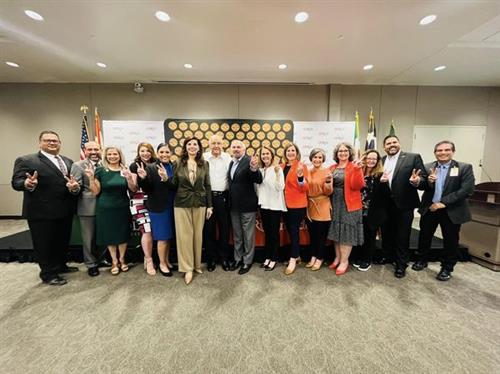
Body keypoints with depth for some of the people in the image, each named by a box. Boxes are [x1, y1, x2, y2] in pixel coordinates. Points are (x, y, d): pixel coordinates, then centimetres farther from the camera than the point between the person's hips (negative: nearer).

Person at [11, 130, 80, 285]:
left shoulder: (68, 161, 10)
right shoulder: (26, 160, -7)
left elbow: (74, 181, 8)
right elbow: (16, 183, -13)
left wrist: (75, 187, -16)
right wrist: (27, 184, -36)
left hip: (65, 211, 6)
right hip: (42, 212, -6)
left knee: (63, 242, 20)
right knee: (45, 244, 9)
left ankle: (60, 266, 39)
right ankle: (49, 274, 25)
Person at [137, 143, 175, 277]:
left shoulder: (175, 167, 4)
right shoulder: (150, 168, -4)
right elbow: (147, 189, -9)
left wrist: (167, 179, -25)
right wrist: (143, 178, -28)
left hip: (172, 207, 4)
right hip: (158, 207, -3)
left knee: (169, 235, 14)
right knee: (162, 236, 3)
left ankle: (166, 261, 32)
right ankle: (162, 264, 22)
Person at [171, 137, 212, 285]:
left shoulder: (204, 164, 2)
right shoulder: (179, 164, 1)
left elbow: (207, 186, 3)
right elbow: (174, 185, 3)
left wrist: (209, 205, 1)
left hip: (200, 203, 1)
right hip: (182, 204, -1)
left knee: (198, 234, 10)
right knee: (184, 235, 4)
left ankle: (197, 264, 28)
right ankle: (187, 268, 17)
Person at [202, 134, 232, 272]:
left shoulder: (227, 157, 4)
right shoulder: (203, 157, 1)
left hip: (223, 197, 1)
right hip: (207, 197, 0)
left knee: (224, 228, 9)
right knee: (208, 228, 8)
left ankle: (225, 257, 25)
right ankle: (211, 258, 25)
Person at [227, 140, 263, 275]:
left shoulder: (249, 161, -13)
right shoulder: (231, 162, 9)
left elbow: (259, 180, -24)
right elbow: (232, 182, 11)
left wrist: (254, 169, -42)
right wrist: (229, 200, 1)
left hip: (247, 205, -7)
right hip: (234, 205, 7)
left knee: (248, 235, 9)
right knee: (237, 235, 20)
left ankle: (247, 261, 26)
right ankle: (238, 258, 37)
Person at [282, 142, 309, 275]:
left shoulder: (301, 166, -8)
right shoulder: (282, 167, 8)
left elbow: (305, 188, -13)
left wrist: (300, 176, -29)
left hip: (297, 204, -6)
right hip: (285, 204, 6)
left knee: (294, 230, -1)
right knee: (290, 230, 14)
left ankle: (293, 260, 11)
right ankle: (297, 256, 30)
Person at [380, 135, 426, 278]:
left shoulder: (413, 157, -6)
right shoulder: (381, 160, 4)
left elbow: (423, 178, -10)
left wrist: (416, 181, -31)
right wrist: (379, 180, -17)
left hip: (404, 204, -3)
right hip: (385, 204, 4)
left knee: (402, 236, 9)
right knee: (386, 232, 19)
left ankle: (401, 265, 25)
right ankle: (386, 255, 40)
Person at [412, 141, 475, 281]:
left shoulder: (465, 168, -6)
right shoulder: (427, 167, 1)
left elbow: (467, 190, -14)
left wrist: (443, 203, -19)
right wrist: (428, 182, -23)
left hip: (452, 211, -2)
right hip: (429, 209, 2)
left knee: (450, 241, 10)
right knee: (424, 236, 14)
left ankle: (447, 268, 29)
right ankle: (422, 260, 34)